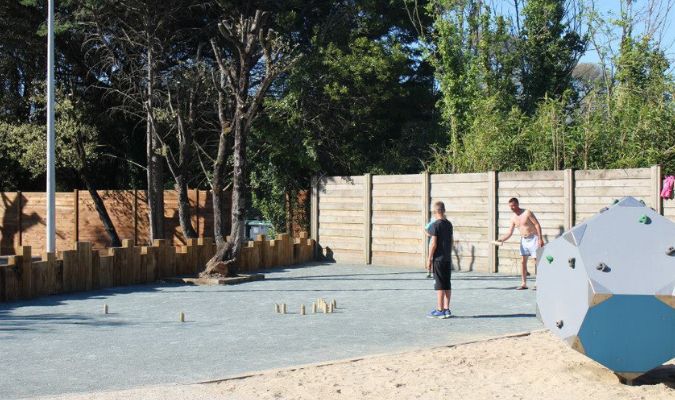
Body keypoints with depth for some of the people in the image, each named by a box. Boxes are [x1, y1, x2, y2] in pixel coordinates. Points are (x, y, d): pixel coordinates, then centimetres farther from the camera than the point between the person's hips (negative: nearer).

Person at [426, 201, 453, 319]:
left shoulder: (435, 225, -12)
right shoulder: (449, 224, 9)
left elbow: (433, 244, -14)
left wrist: (429, 259, -8)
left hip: (438, 259, -7)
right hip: (447, 258, 7)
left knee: (439, 285, -4)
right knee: (447, 285, 10)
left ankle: (439, 310, -2)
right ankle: (446, 309, 14)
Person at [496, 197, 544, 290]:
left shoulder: (527, 213, -13)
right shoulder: (513, 218, 6)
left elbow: (537, 225, -14)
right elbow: (510, 233, 6)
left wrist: (540, 239, -21)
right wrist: (502, 240, -11)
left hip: (533, 239, -7)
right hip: (523, 240, 7)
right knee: (523, 261, 3)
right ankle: (524, 283, 6)